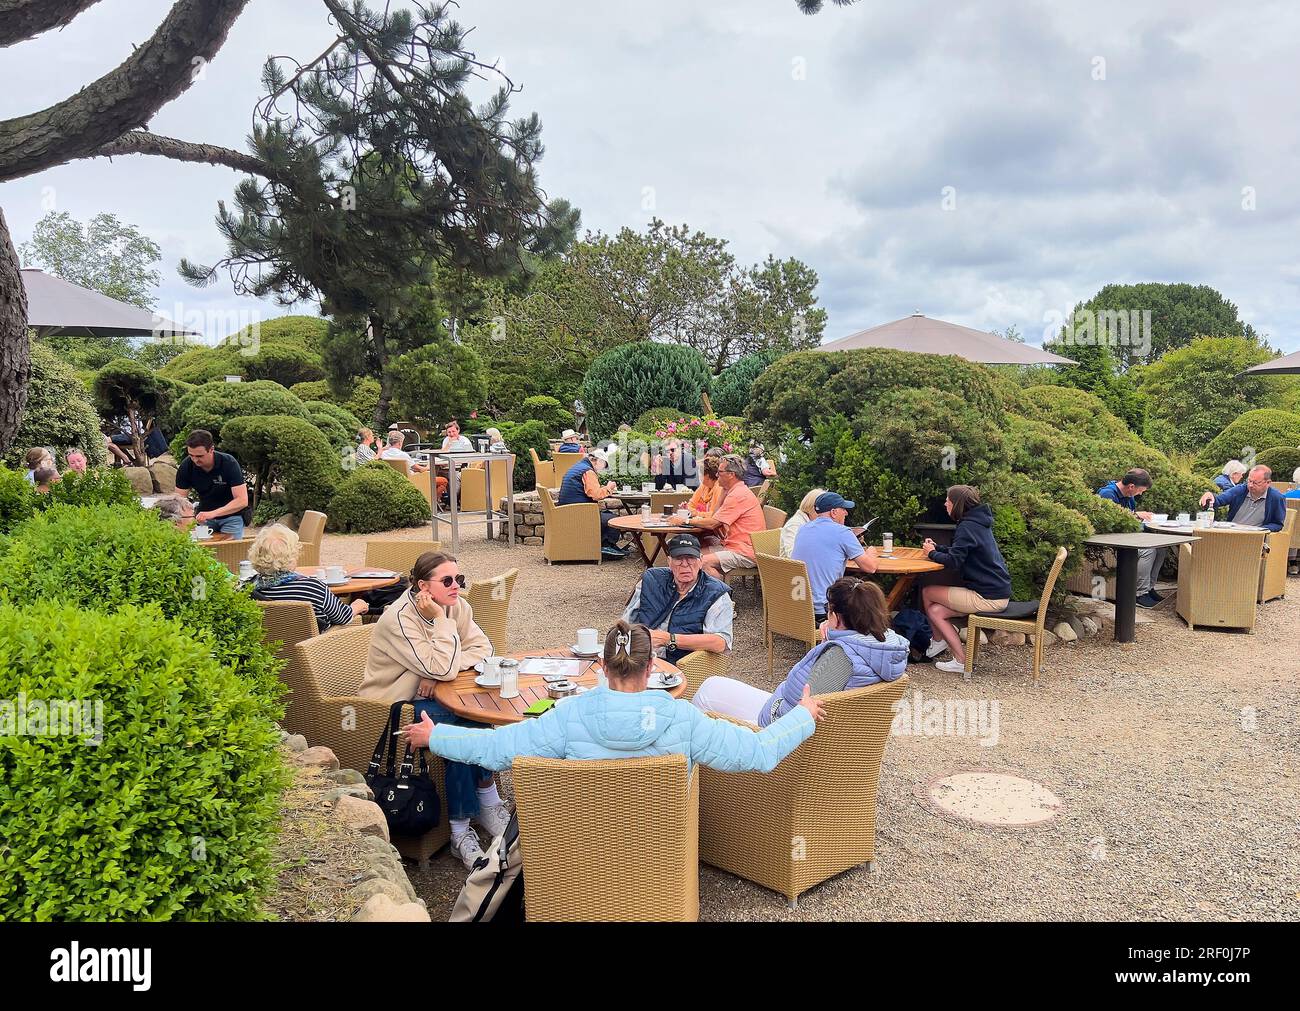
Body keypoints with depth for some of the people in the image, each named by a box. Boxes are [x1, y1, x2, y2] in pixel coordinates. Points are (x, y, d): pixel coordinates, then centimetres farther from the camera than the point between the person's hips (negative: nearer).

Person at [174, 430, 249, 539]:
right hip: (204, 515, 3)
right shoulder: (186, 466, -14)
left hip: (231, 516, -3)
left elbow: (242, 501, -29)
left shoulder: (229, 463, -24)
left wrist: (212, 514, -38)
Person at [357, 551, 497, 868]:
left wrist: (438, 672, -19)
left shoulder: (456, 606, -2)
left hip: (424, 698, 7)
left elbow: (482, 648, -7)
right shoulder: (399, 619, -24)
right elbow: (443, 668, -29)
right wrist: (442, 619, -25)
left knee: (474, 720, -23)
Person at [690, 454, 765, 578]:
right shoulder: (736, 491, 17)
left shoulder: (738, 495, -17)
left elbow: (713, 523, -17)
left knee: (704, 562, -24)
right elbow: (715, 516, 14)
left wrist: (687, 521, -5)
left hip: (745, 553, -11)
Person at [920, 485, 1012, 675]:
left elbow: (954, 561, -23)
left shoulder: (967, 527, -17)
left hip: (988, 598, -10)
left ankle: (938, 641, 16)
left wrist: (932, 554, -5)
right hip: (998, 593, 10)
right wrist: (937, 548, 10)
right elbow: (960, 553, 23)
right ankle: (961, 660, 8)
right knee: (935, 611, 5)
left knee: (927, 592, -1)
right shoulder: (978, 522, 15)